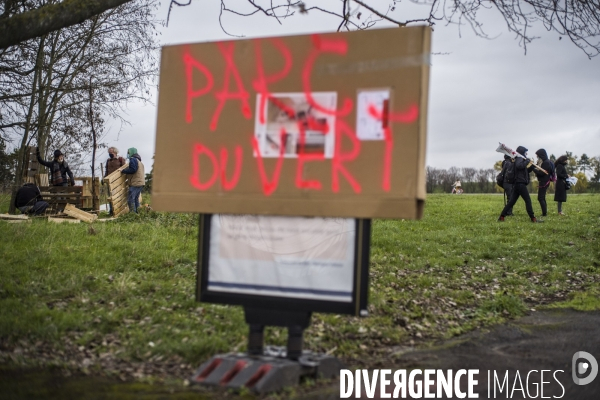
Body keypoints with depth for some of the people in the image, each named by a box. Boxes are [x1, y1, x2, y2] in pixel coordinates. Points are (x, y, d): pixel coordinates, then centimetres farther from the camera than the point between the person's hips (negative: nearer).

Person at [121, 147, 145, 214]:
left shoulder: (133, 159, -9)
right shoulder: (139, 160, 23)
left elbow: (132, 170, -21)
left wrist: (123, 171, -11)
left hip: (135, 184, -10)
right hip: (140, 183, 10)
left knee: (130, 199, -11)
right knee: (136, 198, 16)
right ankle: (137, 212, 17)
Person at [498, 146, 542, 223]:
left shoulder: (520, 159, 23)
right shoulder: (520, 159, -7)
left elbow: (526, 171, 27)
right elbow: (519, 166, -30)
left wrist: (532, 166, 13)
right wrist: (527, 161, -18)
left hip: (517, 184, 10)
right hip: (520, 184, -10)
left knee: (511, 201, 7)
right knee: (528, 200, -7)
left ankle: (501, 217, 4)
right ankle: (533, 218, -6)